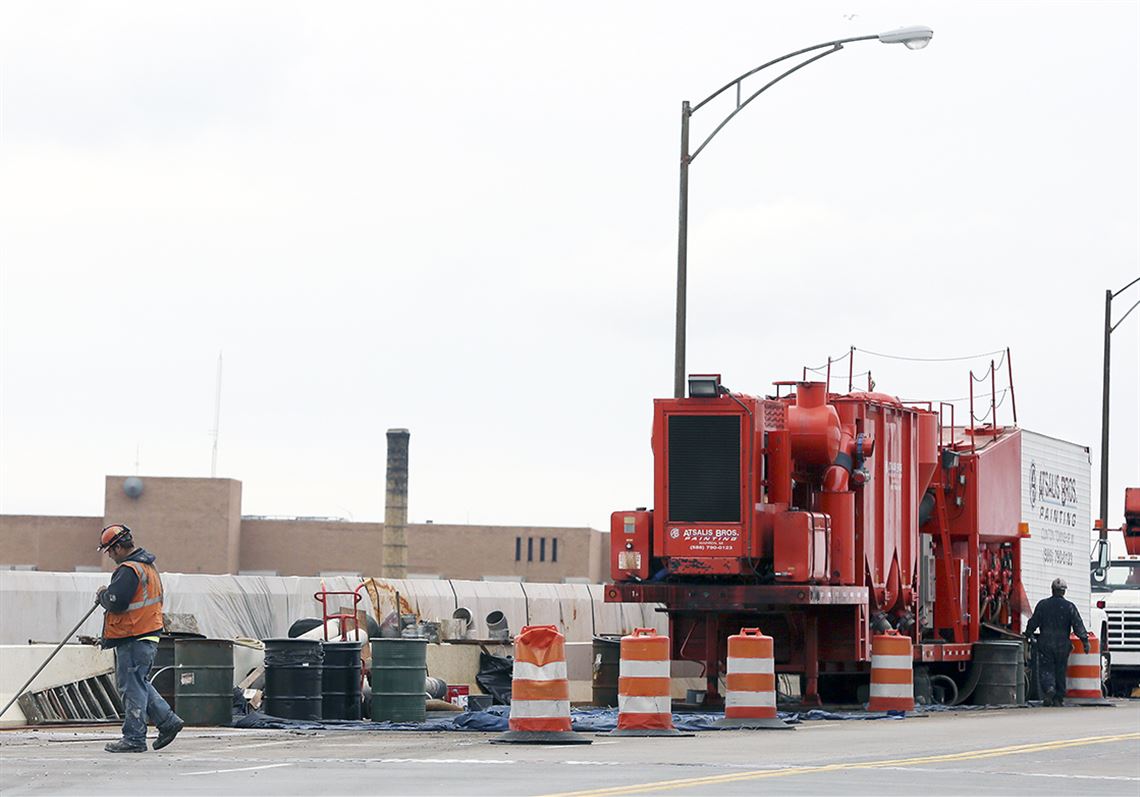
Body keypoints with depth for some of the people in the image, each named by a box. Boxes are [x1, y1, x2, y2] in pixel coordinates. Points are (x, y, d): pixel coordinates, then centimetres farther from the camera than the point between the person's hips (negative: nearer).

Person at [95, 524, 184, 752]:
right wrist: (108, 595, 15)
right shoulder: (148, 566, 16)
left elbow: (115, 602, -24)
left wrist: (102, 595, -2)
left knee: (132, 687, -5)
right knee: (140, 683, 20)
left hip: (133, 639, -10)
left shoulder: (129, 570, -18)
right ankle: (168, 720, 18)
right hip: (148, 634, 10)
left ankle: (134, 739, -1)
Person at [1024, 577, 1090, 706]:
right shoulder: (1069, 607, -2)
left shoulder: (1042, 605, 0)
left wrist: (1027, 635, 20)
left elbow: (1033, 622, 5)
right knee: (1060, 671, 10)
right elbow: (1078, 625, -6)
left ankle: (1049, 688, -25)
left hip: (1045, 644, -1)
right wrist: (1085, 640, -1)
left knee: (1045, 669, 3)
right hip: (1063, 645, 1)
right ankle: (1059, 699, 12)